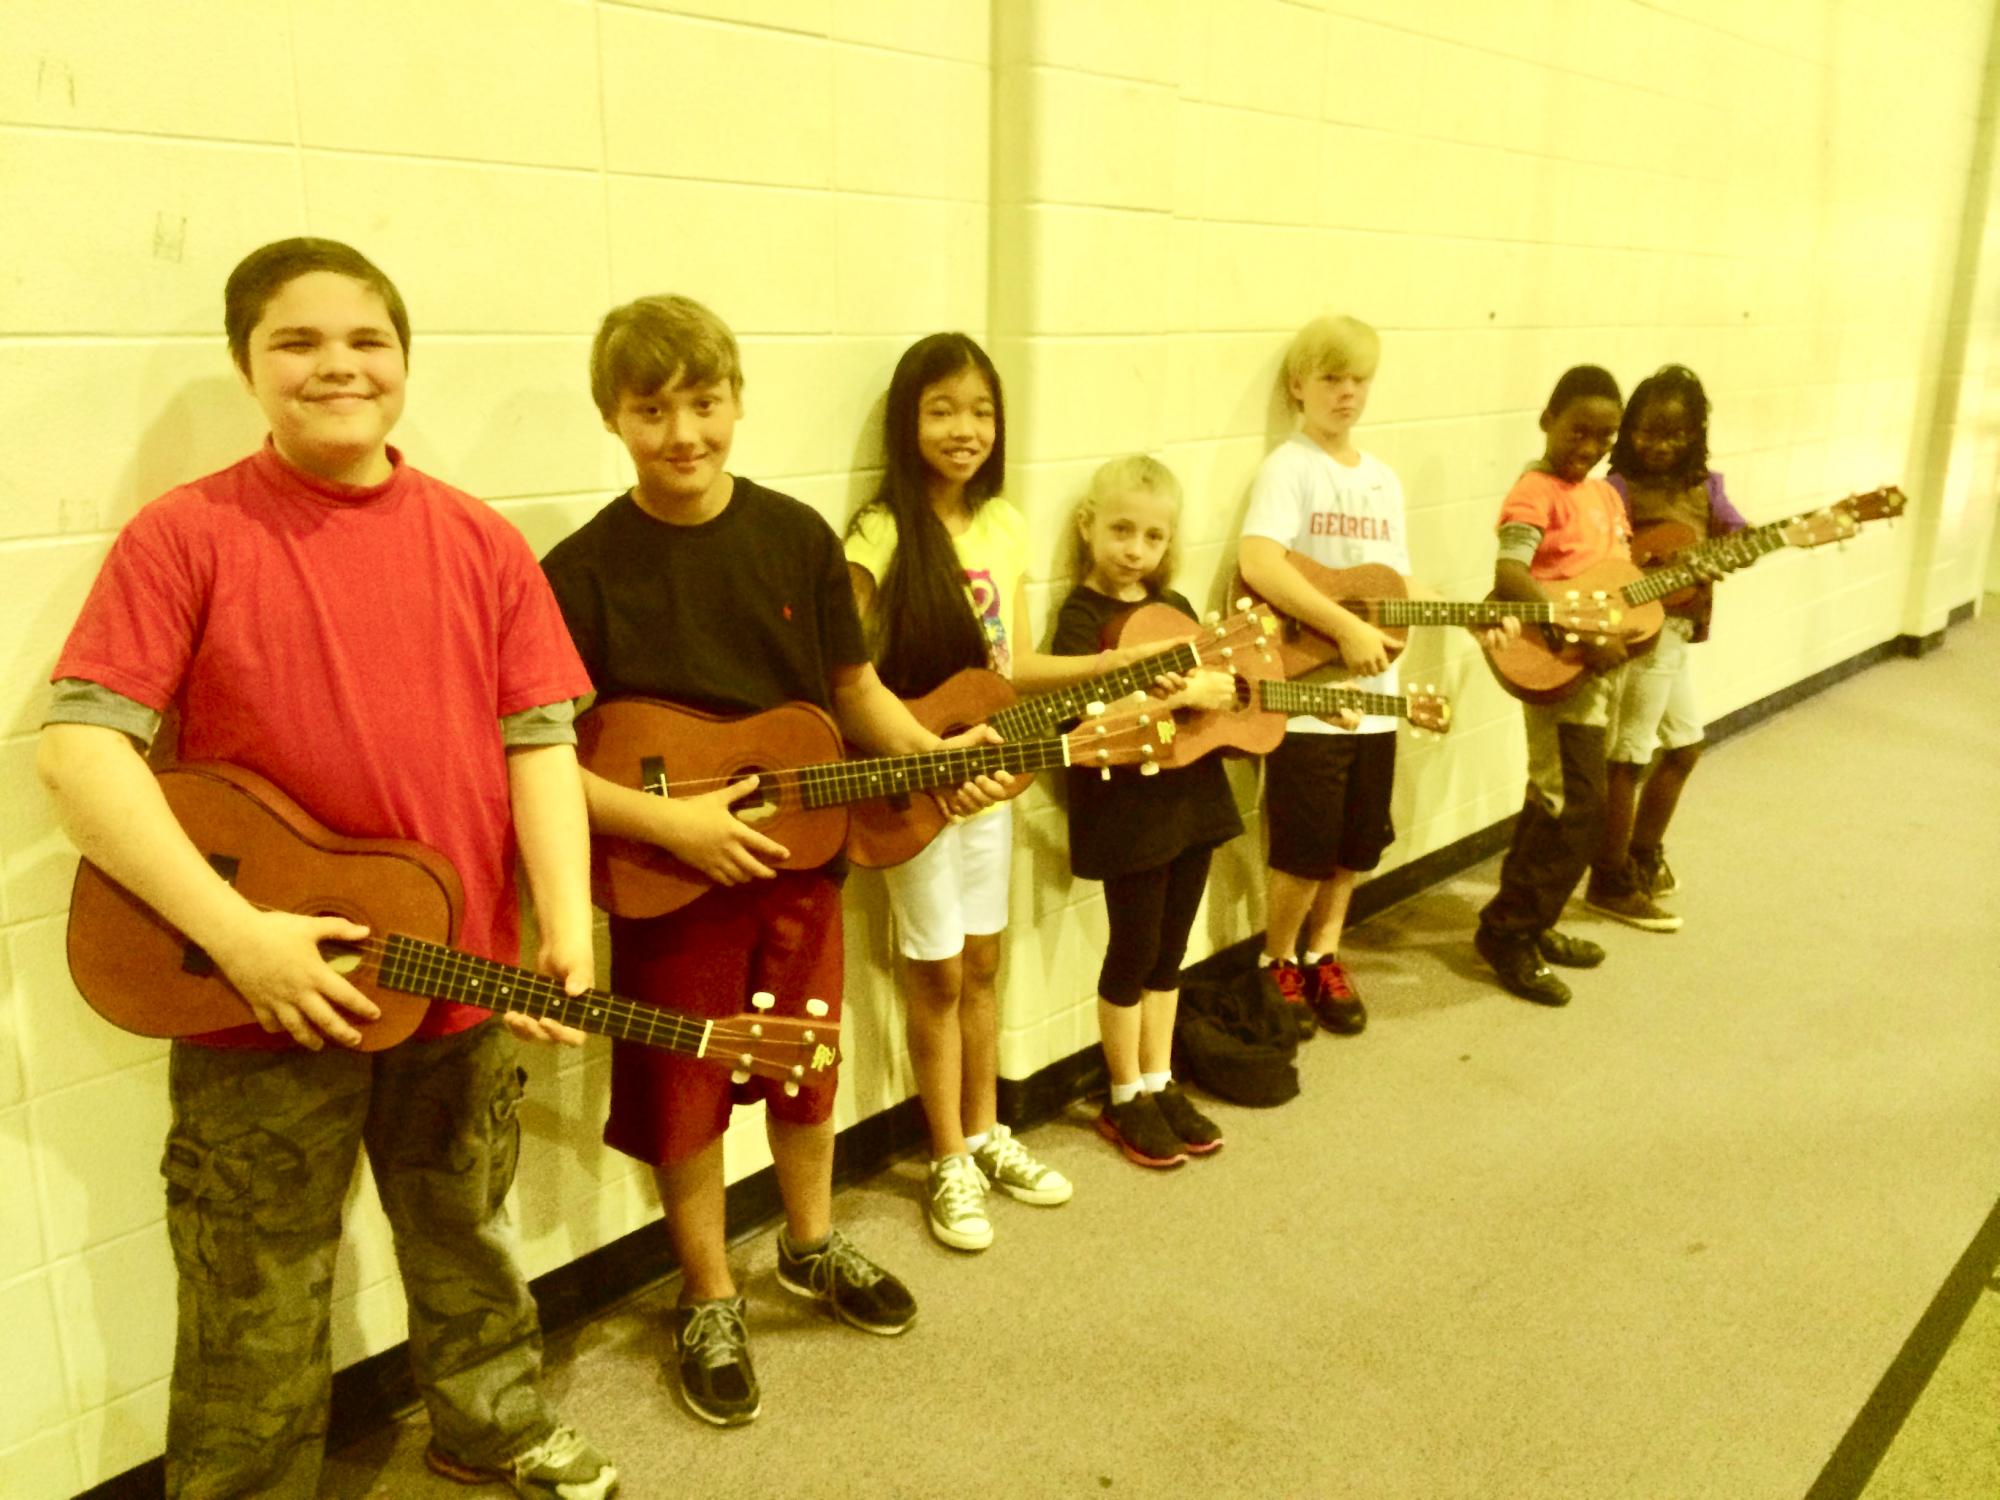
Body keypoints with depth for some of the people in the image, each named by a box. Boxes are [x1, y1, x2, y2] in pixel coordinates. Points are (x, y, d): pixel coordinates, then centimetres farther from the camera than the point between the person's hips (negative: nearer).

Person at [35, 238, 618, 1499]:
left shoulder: (482, 542, 2)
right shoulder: (188, 533, -9)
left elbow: (540, 741, 0)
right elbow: (82, 748, -14)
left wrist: (567, 925, -13)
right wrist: (238, 933, -23)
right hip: (260, 1004, -3)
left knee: (470, 1244, 25)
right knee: (256, 1313, 13)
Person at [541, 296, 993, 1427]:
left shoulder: (797, 536, -3)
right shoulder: (585, 569, -14)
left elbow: (853, 686, 5)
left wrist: (933, 752, -11)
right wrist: (668, 821, -23)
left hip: (801, 859, 4)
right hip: (668, 877, -3)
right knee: (685, 1095, 11)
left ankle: (813, 1243, 46)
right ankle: (712, 1301, 35)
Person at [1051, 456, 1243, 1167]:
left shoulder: (1176, 608, 11)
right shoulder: (1083, 614, -10)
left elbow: (1216, 686, 20)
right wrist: (1184, 697, -27)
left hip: (1191, 799, 7)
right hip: (1125, 809, -6)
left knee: (1169, 950, 15)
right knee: (1134, 953, 4)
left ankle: (1159, 1084, 29)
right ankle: (1126, 1100, 20)